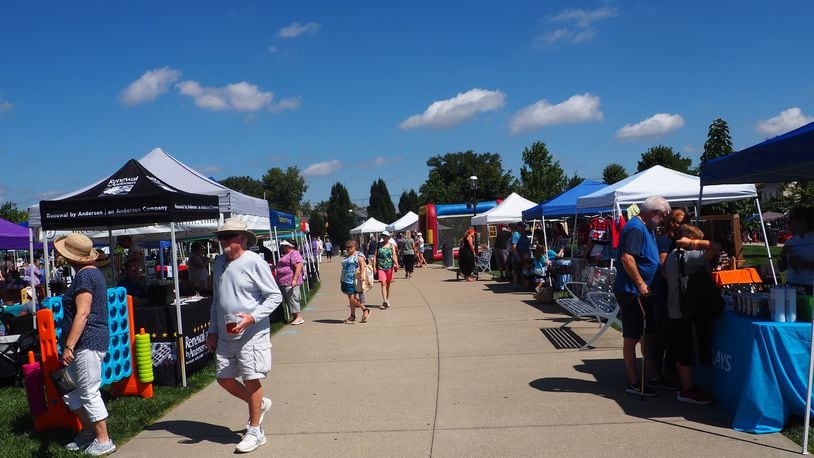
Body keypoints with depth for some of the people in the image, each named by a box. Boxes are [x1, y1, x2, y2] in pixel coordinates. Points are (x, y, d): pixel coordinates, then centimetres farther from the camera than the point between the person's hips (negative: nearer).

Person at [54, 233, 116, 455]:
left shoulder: (84, 275, -15)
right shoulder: (93, 272, 17)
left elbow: (82, 314, -23)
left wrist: (69, 346, -24)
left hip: (87, 343, -11)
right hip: (85, 343, 11)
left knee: (89, 392, -4)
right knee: (68, 390, 18)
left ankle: (103, 441, 5)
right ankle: (88, 431, 28)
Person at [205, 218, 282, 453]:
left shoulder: (254, 262, -12)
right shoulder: (220, 262, 9)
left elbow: (275, 295, -11)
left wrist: (252, 317, -22)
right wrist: (212, 330, 15)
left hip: (251, 334, -7)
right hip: (225, 335, 7)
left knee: (251, 380, 0)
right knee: (224, 379, 12)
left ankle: (255, 431, 16)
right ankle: (260, 404, 36)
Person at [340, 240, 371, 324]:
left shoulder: (358, 256, -6)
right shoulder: (347, 257, 20)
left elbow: (363, 266, -16)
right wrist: (341, 279, 22)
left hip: (353, 281, -8)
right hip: (346, 281, 8)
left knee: (353, 298, -12)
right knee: (350, 299, 10)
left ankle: (365, 310, 3)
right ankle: (352, 316, 15)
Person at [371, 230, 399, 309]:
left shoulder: (391, 245, 5)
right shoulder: (379, 245, 6)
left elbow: (394, 255, -7)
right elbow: (375, 256, 4)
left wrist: (396, 263, -25)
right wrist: (374, 266, -5)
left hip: (389, 267, 1)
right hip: (381, 267, -1)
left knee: (388, 284, 10)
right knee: (383, 283, -12)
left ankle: (387, 300, 24)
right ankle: (385, 301, -21)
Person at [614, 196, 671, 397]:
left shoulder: (647, 228, 16)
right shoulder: (635, 228, -17)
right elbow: (627, 258, -28)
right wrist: (640, 283, -26)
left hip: (644, 292, 10)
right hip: (632, 292, -10)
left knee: (649, 333, 16)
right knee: (632, 337, -1)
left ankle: (652, 375, 27)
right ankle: (633, 383, 7)